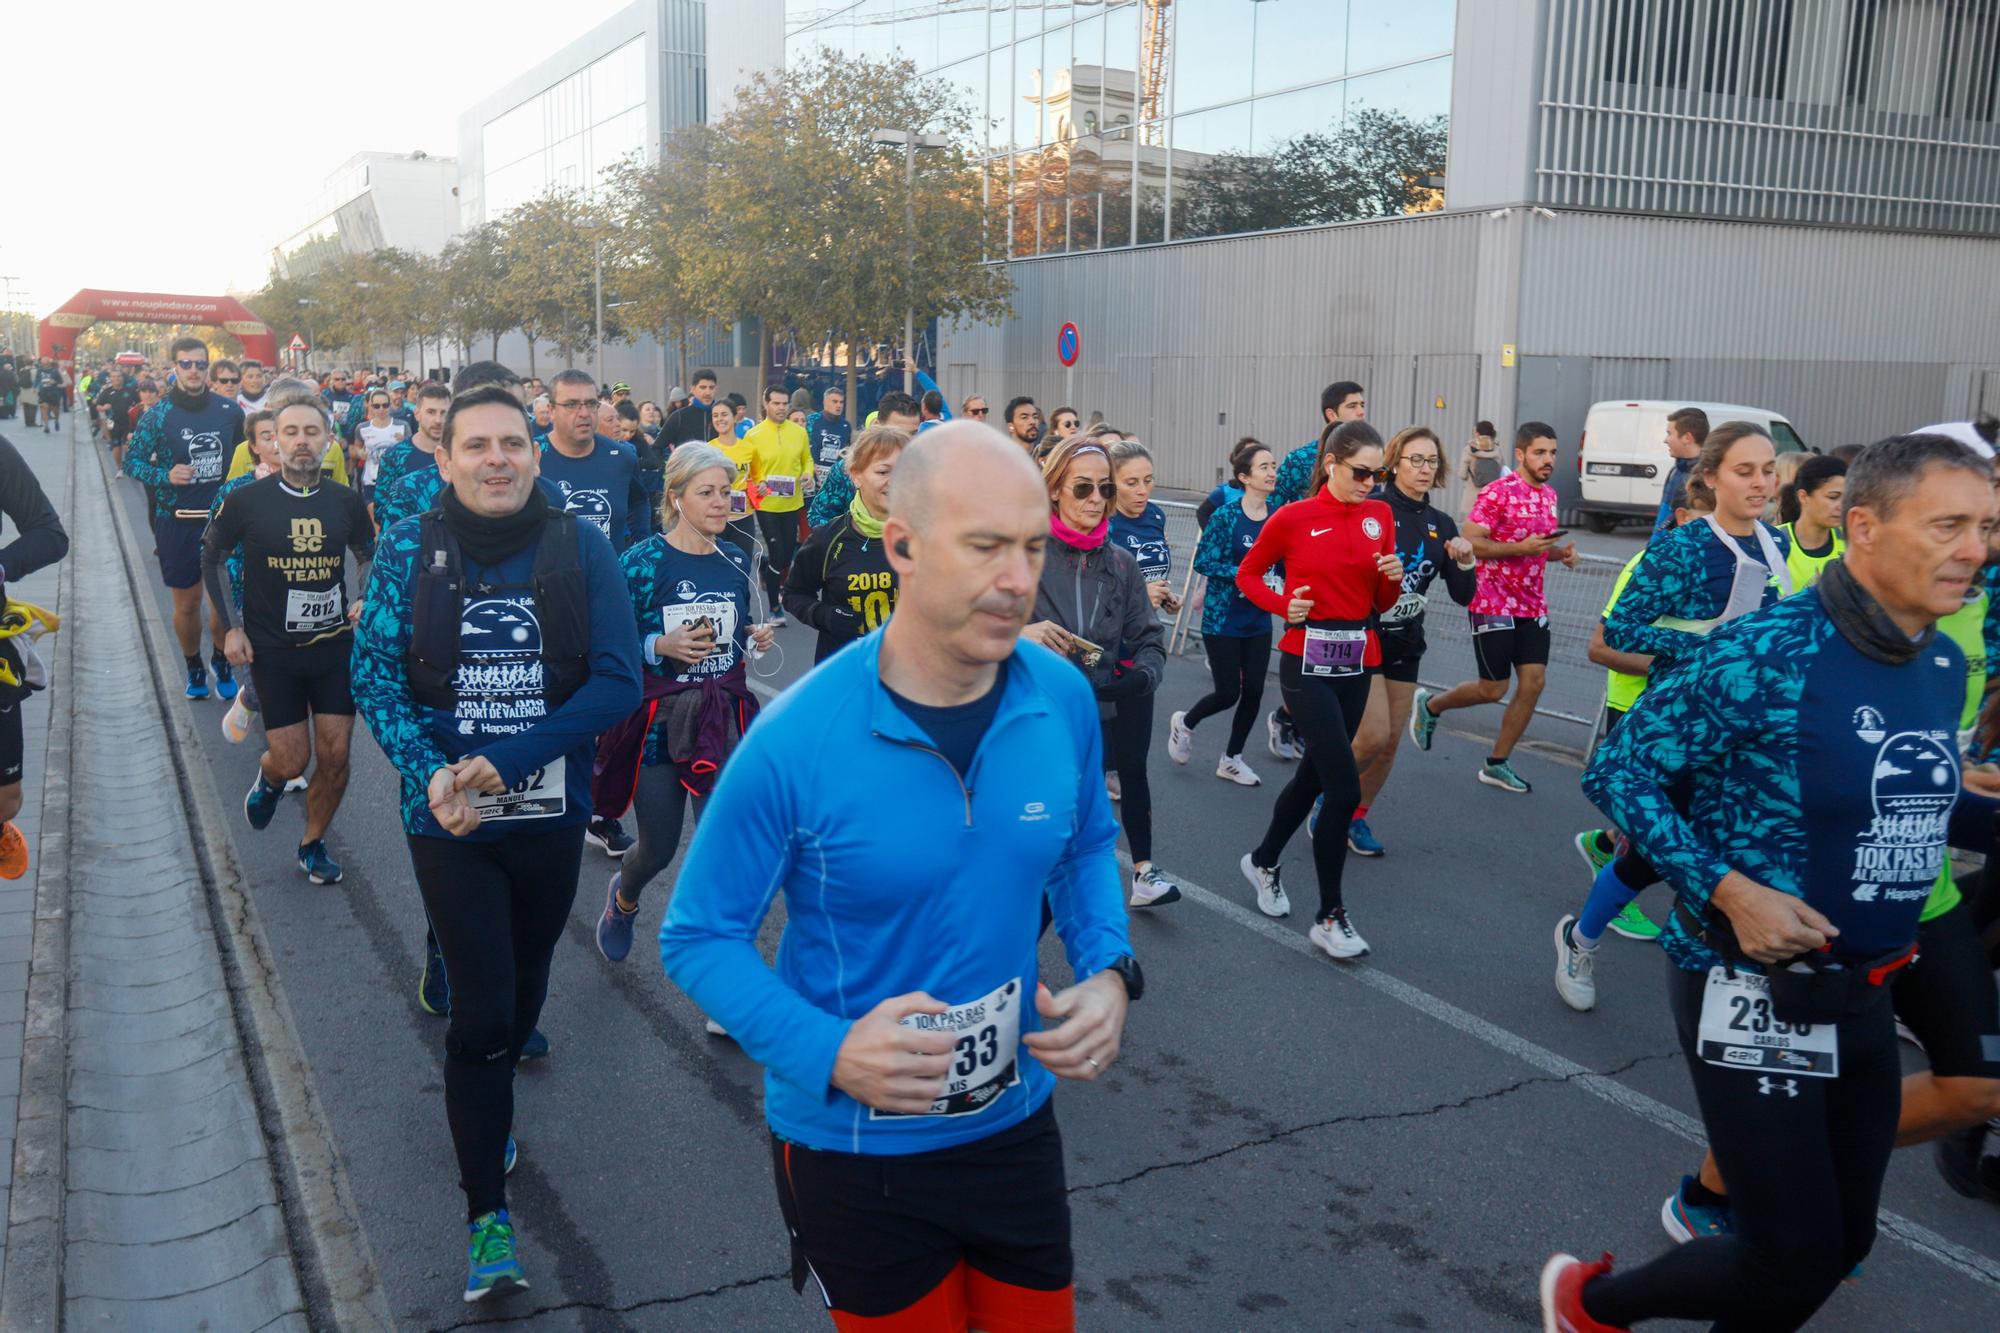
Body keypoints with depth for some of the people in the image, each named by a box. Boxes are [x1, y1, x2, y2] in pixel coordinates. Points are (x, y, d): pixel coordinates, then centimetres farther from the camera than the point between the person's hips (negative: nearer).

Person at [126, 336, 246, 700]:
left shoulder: (229, 410, 0)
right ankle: (194, 667, 29)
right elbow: (132, 461, 0)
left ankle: (221, 663, 28)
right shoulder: (158, 415, -5)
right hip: (177, 522, -1)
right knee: (186, 603, 8)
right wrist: (165, 475, -18)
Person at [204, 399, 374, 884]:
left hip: (335, 644, 2)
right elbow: (211, 557, 7)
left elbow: (370, 558, 15)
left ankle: (313, 844, 25)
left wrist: (368, 602, -4)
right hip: (273, 650, -2)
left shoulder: (346, 502, -1)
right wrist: (230, 627, 1)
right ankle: (268, 778, 37)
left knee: (335, 757, 1)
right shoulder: (246, 501, -8)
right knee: (291, 761, -2)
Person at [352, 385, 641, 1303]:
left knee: (523, 992, 20)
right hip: (449, 817, -1)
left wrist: (503, 760, -21)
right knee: (483, 1010, -3)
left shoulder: (580, 546, -7)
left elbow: (618, 680, -13)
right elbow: (375, 676, -4)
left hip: (552, 812, 2)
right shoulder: (408, 549, -5)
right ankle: (486, 1212, 13)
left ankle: (485, 1110, 51)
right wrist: (432, 772, -21)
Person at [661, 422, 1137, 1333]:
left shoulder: (1064, 700, -11)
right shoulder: (796, 743, -24)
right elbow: (698, 938, -13)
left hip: (1016, 1123, 4)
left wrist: (1109, 973, -10)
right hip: (850, 1147, -4)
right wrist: (830, 1052, -27)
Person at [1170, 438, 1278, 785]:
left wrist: (1279, 582, -11)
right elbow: (1203, 562, -15)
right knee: (1228, 692, -1)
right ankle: (1184, 723, 30)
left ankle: (1231, 759, 24)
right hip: (1223, 619, -5)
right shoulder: (1225, 516, -13)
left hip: (1259, 620, 5)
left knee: (1253, 691, 5)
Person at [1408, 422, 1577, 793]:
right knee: (1493, 689, -1)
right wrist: (1520, 548, -25)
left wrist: (1559, 551, 4)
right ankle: (1429, 705, 27)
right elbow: (1469, 543, -18)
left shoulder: (1549, 495, 11)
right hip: (1494, 605, -7)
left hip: (1533, 607, 7)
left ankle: (1496, 764, 12)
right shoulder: (1497, 493, -14)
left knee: (1534, 682, 0)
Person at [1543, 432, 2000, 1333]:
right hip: (1751, 993, -7)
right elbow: (1617, 771, -16)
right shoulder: (1765, 654, -20)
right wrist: (1726, 888, -24)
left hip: (1864, 996, 8)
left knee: (1842, 1244, 16)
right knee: (1793, 1260, -1)